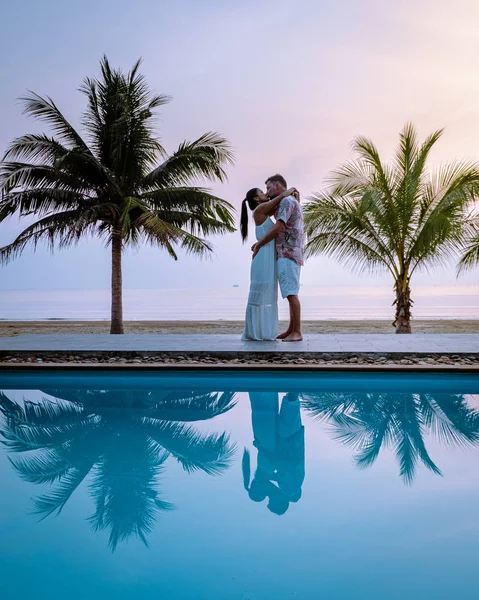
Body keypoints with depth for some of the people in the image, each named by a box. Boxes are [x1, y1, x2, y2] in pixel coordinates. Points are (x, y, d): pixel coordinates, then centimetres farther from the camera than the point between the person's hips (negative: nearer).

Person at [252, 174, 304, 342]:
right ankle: (291, 330, 13)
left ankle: (297, 332, -15)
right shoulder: (291, 203, 24)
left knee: (291, 293, -14)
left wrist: (258, 245, -8)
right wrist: (260, 243, 15)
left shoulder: (287, 201, -10)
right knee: (290, 293, 10)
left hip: (288, 255, -11)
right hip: (288, 255, 11)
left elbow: (277, 229, -18)